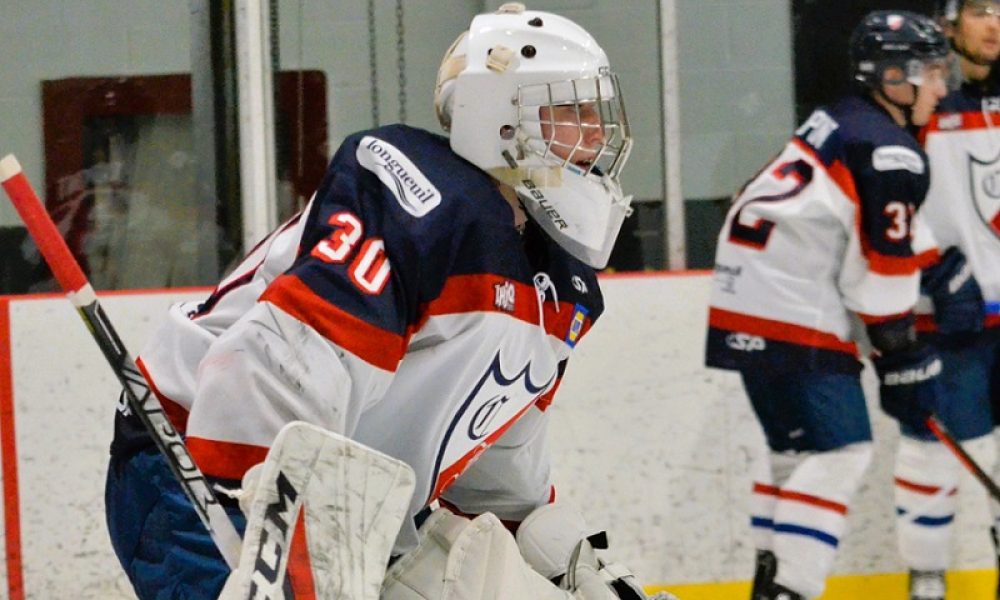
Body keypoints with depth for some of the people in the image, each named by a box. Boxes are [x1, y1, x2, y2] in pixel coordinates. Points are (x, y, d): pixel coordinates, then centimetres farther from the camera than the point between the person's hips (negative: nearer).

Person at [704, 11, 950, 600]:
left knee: (799, 449, 19)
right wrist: (905, 363, -5)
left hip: (748, 303, 10)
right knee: (840, 451, -10)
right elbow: (883, 274, -13)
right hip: (793, 314, -10)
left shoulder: (841, 121, 17)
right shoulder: (891, 154, -13)